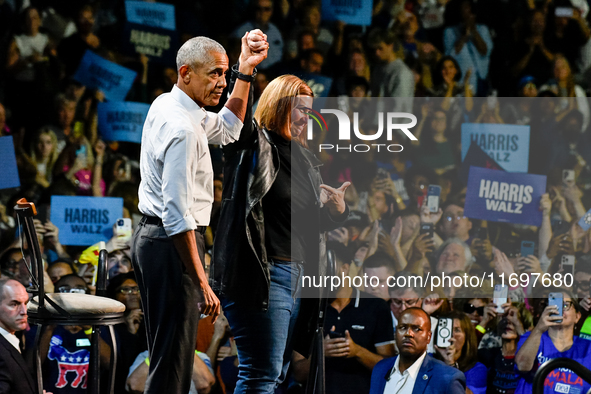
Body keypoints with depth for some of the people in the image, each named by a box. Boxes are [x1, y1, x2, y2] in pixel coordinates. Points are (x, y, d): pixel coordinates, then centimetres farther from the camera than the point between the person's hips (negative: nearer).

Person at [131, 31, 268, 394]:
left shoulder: (167, 105, 11)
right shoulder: (181, 128, -20)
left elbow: (226, 129, 30)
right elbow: (177, 215, -24)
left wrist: (246, 69, 22)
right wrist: (202, 283, -23)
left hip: (151, 238, 11)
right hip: (173, 244, -11)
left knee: (167, 357, 14)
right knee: (173, 364, -11)